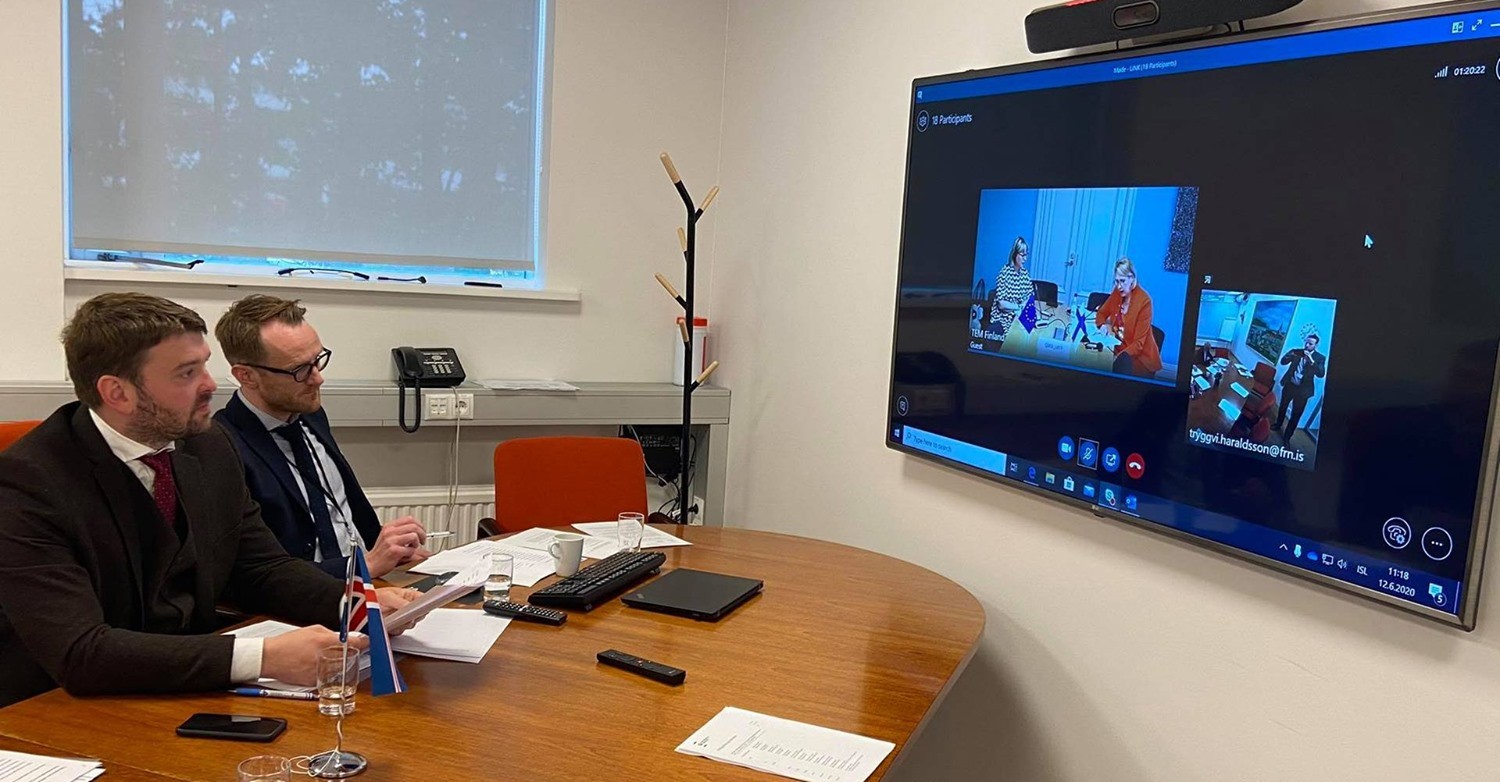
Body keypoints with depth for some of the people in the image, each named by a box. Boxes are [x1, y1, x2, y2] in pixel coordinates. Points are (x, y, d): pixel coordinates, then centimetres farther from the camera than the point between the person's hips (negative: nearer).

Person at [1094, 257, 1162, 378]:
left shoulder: (1144, 301, -16)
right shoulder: (1117, 292, 1)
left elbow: (1139, 343, -17)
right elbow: (1101, 313, 17)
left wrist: (1120, 357, -30)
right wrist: (1103, 325, -7)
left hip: (1141, 357, -5)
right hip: (1119, 350, 5)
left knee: (1122, 362, -36)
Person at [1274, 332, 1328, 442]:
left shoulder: (1320, 358, -7)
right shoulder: (1296, 351, -1)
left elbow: (1321, 374, -18)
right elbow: (1283, 361, -7)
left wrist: (1311, 361, -30)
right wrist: (1291, 355, -28)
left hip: (1303, 390, -3)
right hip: (1289, 385, 3)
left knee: (1296, 415, 1)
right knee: (1283, 407, 22)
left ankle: (1287, 437, 13)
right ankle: (1278, 424, 47)